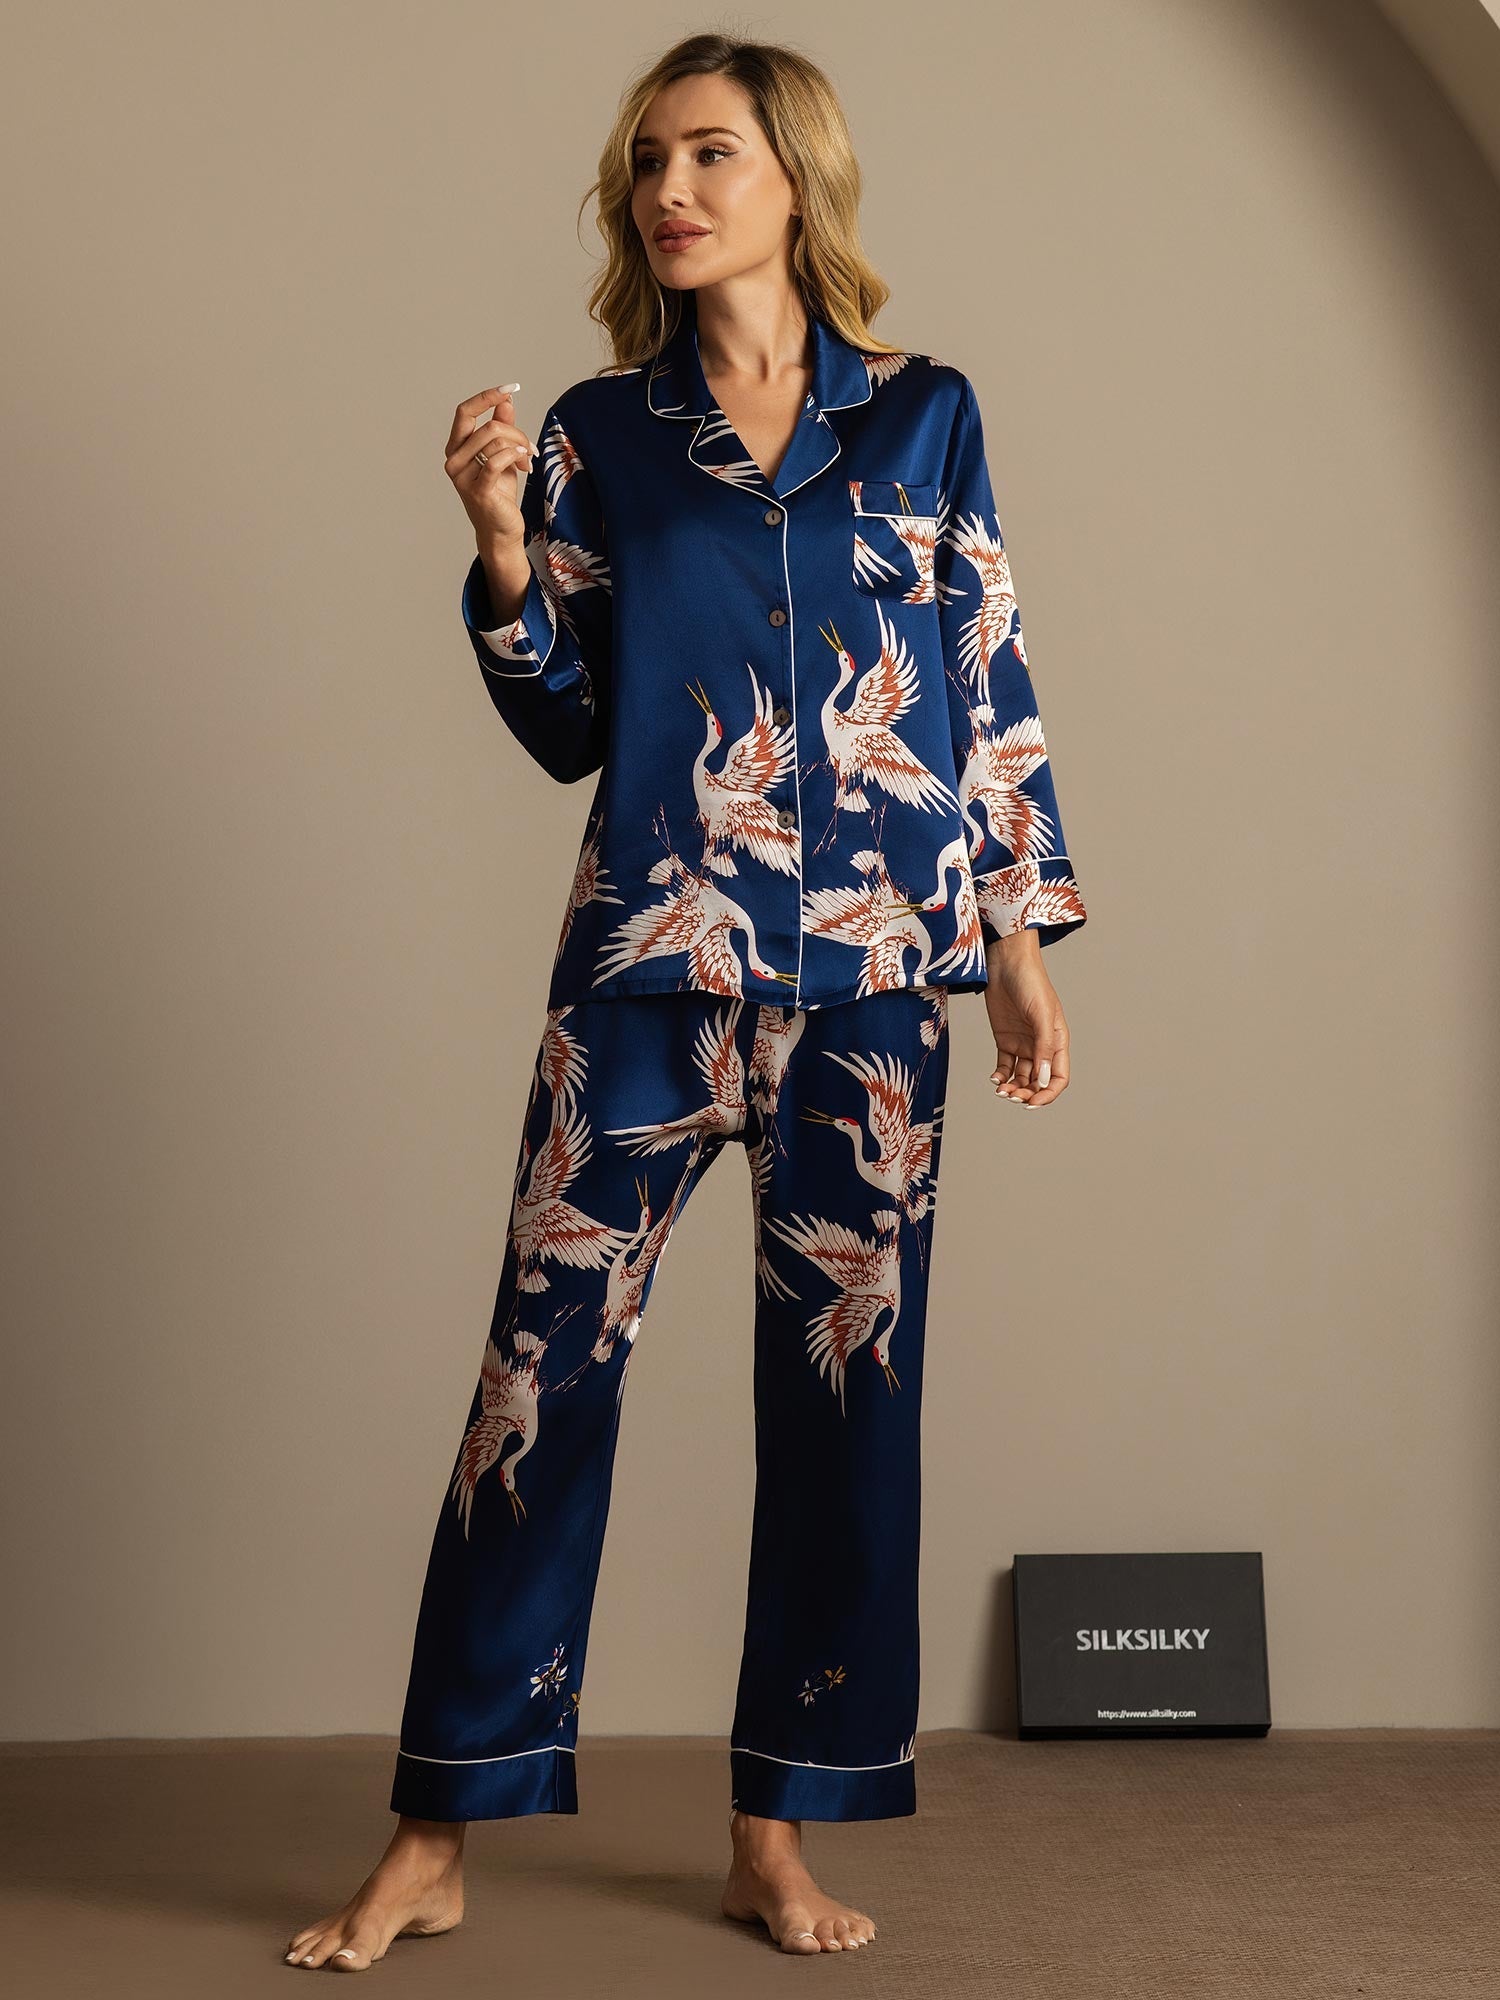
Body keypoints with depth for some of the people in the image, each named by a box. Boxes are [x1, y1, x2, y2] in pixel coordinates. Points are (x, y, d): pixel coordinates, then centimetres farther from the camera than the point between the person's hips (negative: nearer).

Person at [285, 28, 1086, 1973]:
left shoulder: (925, 417, 7)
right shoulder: (598, 433, 7)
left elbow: (991, 686, 8)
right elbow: (569, 730, 6)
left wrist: (1023, 946, 5)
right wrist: (503, 542, -9)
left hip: (874, 974, 1)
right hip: (651, 965, 0)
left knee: (846, 1382, 4)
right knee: (545, 1362, -3)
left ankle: (780, 1831, 18)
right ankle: (435, 1835, 9)